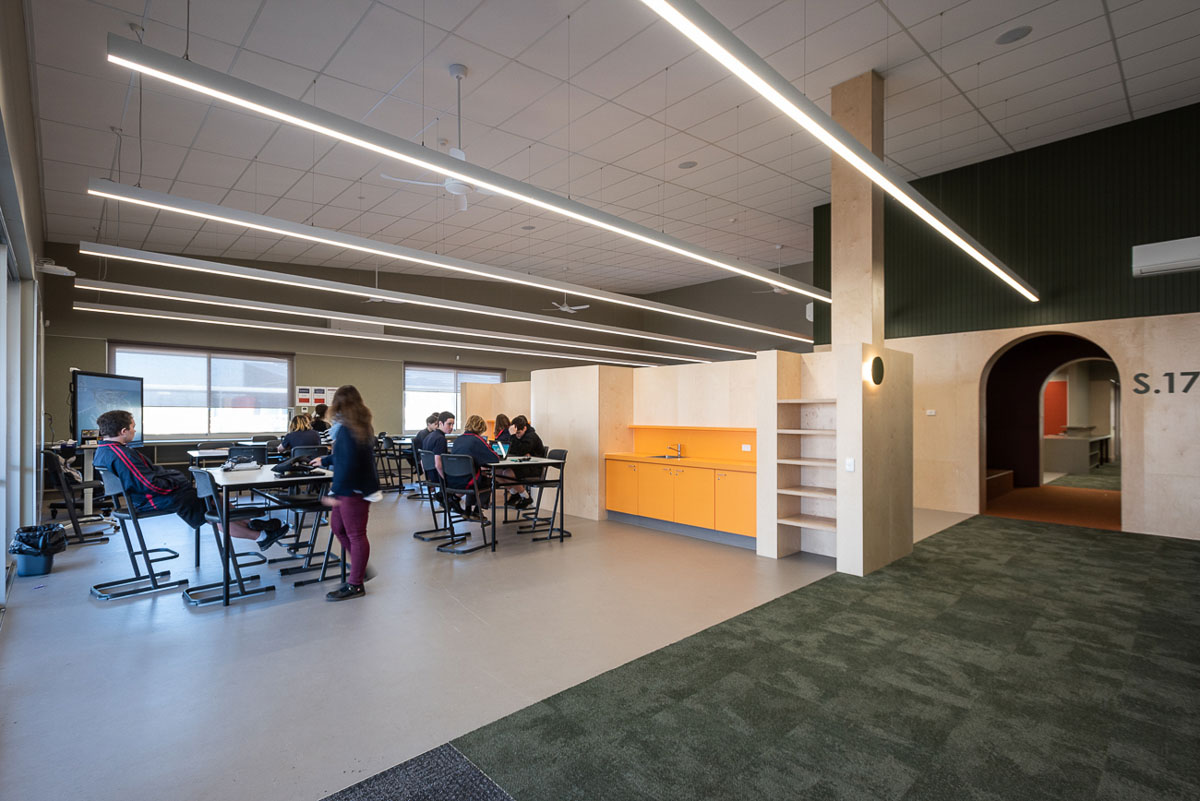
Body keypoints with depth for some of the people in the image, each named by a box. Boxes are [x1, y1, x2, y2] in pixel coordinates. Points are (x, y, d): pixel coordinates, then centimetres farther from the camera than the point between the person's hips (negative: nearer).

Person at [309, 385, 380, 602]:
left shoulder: (347, 429, -18)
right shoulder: (362, 426, 11)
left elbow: (348, 463, -25)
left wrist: (335, 492, -20)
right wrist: (324, 460, 41)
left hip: (353, 490, -10)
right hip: (359, 486, 10)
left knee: (355, 535, 0)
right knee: (337, 526, 21)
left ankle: (355, 585, 12)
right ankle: (359, 568, 32)